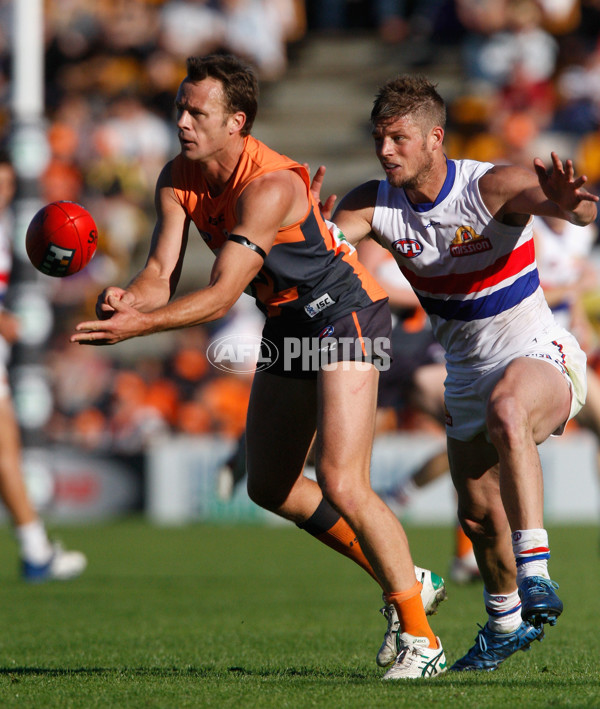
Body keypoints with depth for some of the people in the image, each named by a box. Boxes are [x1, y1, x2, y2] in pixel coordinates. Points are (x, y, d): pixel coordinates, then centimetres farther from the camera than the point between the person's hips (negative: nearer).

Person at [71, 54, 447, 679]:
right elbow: (163, 273, -10)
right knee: (270, 487, 14)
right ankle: (408, 582, 27)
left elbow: (221, 294, -33)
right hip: (286, 323, 9)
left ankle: (420, 639, -7)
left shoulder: (271, 187, -29)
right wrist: (127, 300, -32)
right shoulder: (177, 179, -4)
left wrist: (139, 325, -43)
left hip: (343, 314, -9)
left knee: (340, 484, -19)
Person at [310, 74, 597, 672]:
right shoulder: (375, 203, -6)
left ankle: (535, 575, -41)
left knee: (505, 411, -40)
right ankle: (507, 622, 40)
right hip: (467, 372, 6)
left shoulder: (491, 186, -22)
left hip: (540, 357, -6)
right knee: (478, 516, 11)